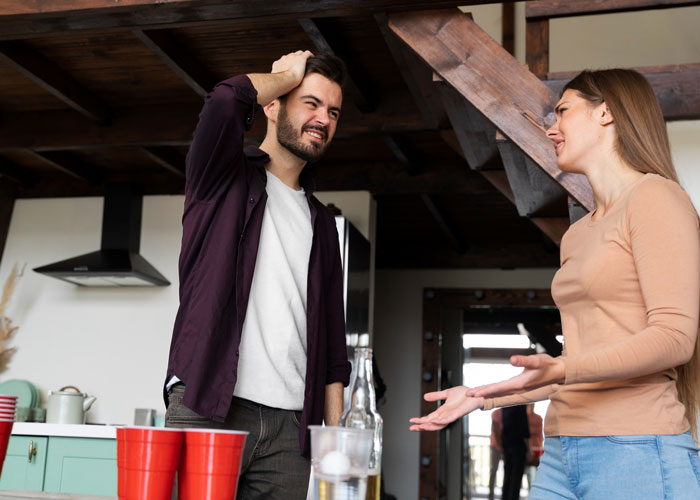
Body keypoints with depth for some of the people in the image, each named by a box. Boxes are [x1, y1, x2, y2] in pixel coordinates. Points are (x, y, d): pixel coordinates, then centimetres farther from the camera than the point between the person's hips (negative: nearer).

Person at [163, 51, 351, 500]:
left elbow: (332, 342, 17)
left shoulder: (321, 223, 21)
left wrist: (334, 434, 8)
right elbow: (226, 101, -16)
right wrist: (288, 74, 3)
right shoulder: (225, 176, 8)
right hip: (205, 407, -4)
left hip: (291, 424, 5)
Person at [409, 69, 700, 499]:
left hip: (637, 453, -7)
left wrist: (560, 370, -27)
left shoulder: (654, 197, -5)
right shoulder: (576, 236, 19)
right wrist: (483, 397, 17)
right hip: (562, 455, 7)